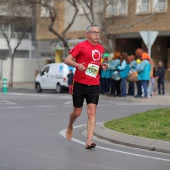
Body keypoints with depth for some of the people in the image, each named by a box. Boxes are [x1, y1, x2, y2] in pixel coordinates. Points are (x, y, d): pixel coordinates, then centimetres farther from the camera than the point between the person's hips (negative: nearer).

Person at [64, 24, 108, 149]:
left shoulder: (101, 48, 13)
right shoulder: (81, 46, -4)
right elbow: (67, 60, -6)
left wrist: (102, 66, 8)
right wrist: (76, 65, -26)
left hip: (94, 85, 3)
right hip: (79, 84, -3)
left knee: (92, 113, -9)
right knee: (77, 112, 7)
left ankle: (89, 141, -14)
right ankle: (70, 126, 41)